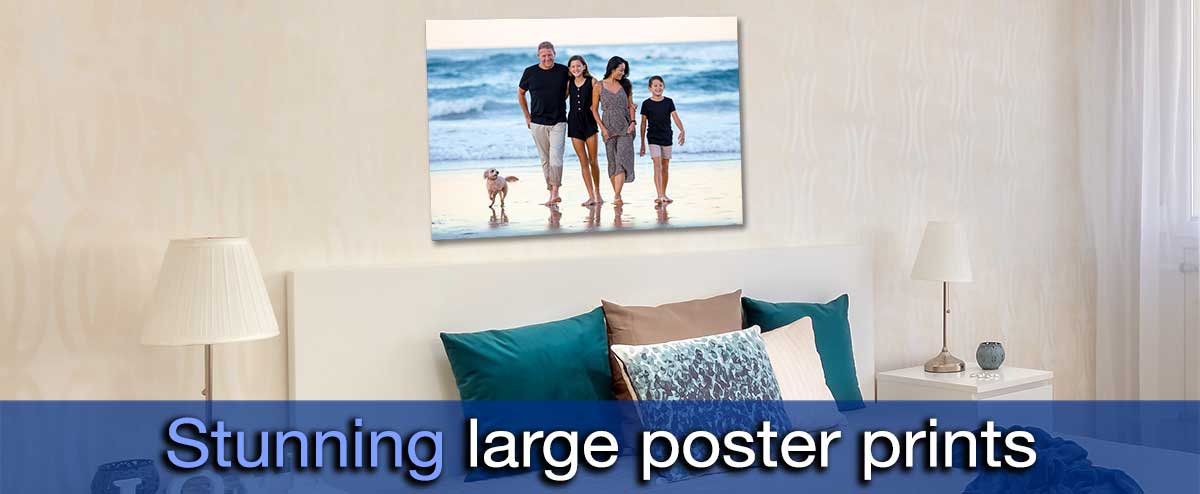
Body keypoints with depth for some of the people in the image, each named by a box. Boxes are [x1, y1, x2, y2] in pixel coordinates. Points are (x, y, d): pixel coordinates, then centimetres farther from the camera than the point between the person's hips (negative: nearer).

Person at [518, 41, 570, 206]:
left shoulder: (563, 71, -1)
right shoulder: (530, 72, 0)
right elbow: (520, 94, 14)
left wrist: (560, 101, 11)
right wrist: (527, 116, 11)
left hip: (558, 122, -1)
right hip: (537, 123, 1)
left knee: (556, 158, -14)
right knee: (545, 159, 6)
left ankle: (555, 191, -9)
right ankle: (552, 192, 14)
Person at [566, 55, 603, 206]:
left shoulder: (591, 81, -2)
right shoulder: (569, 84, 6)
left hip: (589, 122, -2)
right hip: (574, 123, 2)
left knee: (593, 161, 2)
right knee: (583, 161, 1)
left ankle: (598, 193, 16)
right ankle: (591, 196, 3)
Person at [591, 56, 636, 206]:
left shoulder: (625, 85, 7)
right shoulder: (599, 86, 0)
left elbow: (630, 105, 12)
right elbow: (594, 109, 3)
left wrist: (633, 122, -3)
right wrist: (602, 128, -5)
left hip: (625, 127, 1)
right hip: (608, 128, -1)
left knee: (622, 160, -12)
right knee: (612, 161, 3)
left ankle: (617, 196, -19)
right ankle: (617, 194, 13)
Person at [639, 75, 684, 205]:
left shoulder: (668, 102, 4)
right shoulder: (647, 104, -1)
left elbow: (676, 117, -4)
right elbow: (643, 124, 3)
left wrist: (682, 131, -22)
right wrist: (642, 144, 3)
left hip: (667, 138, 3)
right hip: (653, 138, -2)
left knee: (665, 167, 9)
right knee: (657, 165, -13)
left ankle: (664, 194, 21)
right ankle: (659, 196, -18)